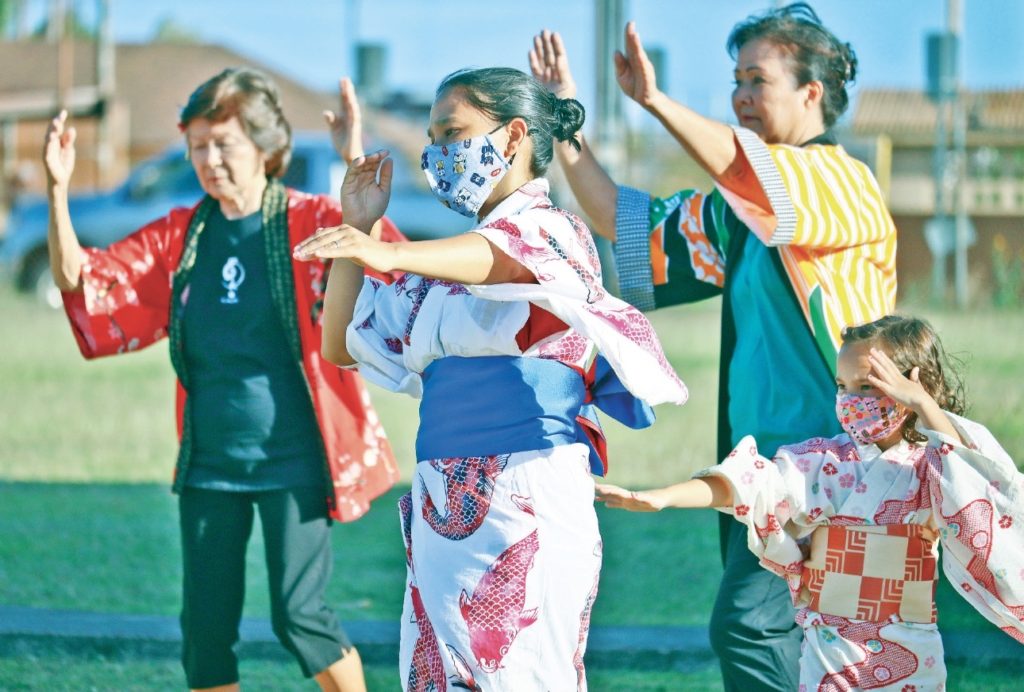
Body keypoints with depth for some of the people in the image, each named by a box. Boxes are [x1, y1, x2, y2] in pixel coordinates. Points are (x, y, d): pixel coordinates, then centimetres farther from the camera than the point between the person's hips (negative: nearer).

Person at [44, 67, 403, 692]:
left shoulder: (309, 222, -6)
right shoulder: (180, 237, 8)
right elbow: (83, 282, 6)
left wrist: (356, 166, -38)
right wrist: (58, 191, -7)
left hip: (292, 460, -5)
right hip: (210, 464, 5)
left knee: (299, 615, -10)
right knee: (205, 627, 5)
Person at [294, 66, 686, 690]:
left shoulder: (550, 230, -1)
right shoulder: (449, 263, 23)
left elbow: (506, 255, -26)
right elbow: (343, 345, 28)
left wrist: (390, 254, -44)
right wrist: (358, 228, 18)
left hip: (526, 504, -7)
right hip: (444, 514, 7)